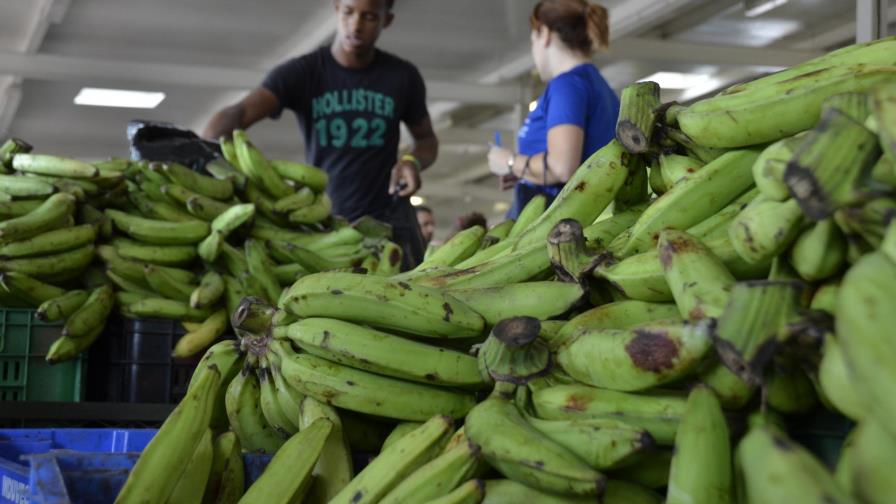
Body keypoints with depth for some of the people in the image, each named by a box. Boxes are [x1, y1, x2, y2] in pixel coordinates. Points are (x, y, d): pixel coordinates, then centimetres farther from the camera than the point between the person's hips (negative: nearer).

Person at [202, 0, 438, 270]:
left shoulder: (402, 76, 2)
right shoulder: (300, 72, -4)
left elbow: (426, 139, 18)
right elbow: (238, 112, -20)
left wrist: (413, 161, -7)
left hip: (388, 217, 1)